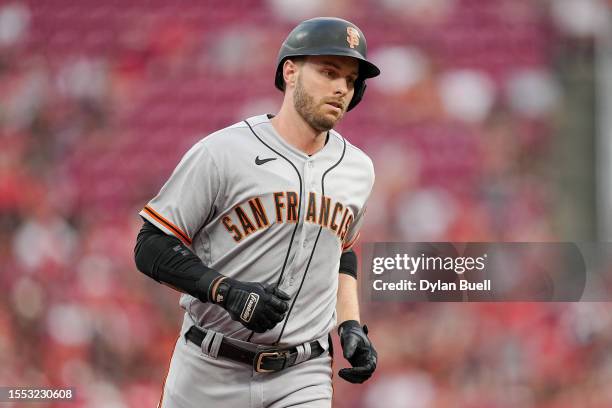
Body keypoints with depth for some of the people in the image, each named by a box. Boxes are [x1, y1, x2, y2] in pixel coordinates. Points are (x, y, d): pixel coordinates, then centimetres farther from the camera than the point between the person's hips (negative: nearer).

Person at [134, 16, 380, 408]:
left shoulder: (358, 170, 8)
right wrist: (227, 291, -22)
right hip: (209, 376, -3)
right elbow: (152, 247, -9)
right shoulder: (221, 152, -10)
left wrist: (350, 326, 10)